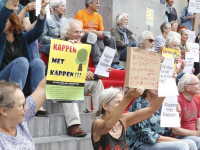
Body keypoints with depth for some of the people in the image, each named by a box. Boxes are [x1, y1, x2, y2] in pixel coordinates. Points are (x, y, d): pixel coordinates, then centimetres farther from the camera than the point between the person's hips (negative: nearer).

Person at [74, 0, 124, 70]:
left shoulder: (98, 16, 15)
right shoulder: (80, 14, -4)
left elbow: (101, 31, 15)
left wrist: (102, 34, -12)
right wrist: (95, 32, -20)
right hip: (83, 38, -6)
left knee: (110, 38, -14)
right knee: (92, 36, -37)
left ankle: (114, 64, -24)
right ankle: (98, 62, -47)